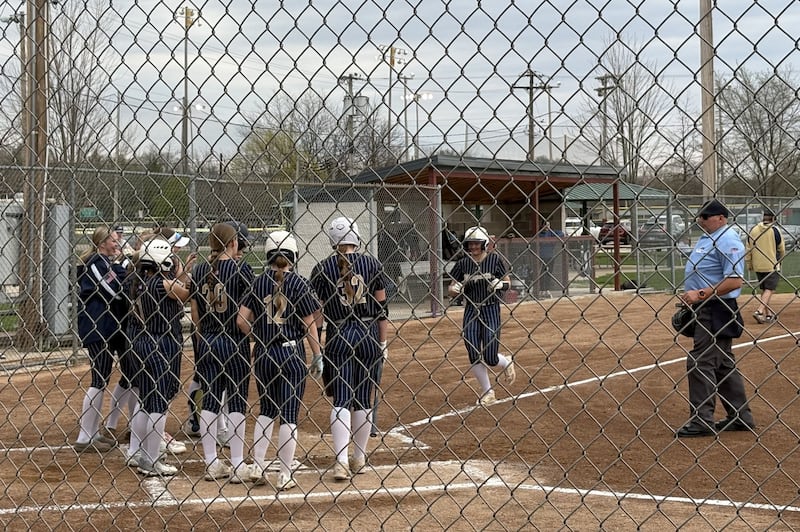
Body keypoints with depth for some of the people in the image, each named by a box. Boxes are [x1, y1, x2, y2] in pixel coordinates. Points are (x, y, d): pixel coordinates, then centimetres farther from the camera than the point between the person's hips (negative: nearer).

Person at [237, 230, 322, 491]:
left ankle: (257, 467, 16)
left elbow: (242, 320, -3)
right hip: (292, 354, -3)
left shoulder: (259, 282, 1)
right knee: (289, 414, 2)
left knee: (266, 409, 18)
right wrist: (318, 356, 2)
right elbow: (309, 324, -6)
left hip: (263, 355, 3)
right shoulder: (298, 283, -7)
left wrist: (261, 338, 13)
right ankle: (285, 476, 6)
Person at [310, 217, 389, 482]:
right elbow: (382, 308, 1)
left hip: (338, 338, -1)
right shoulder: (371, 264, 1)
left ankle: (341, 461, -10)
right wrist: (383, 344, 7)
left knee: (341, 400, 1)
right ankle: (359, 459, 19)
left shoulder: (322, 269, 0)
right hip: (369, 336, 1)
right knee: (364, 400, 10)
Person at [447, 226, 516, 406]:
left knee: (490, 358, -5)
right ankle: (487, 393, 14)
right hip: (471, 310, 3)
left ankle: (507, 363, 31)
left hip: (491, 310, -3)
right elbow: (451, 289, 6)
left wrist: (500, 284, -18)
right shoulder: (463, 263, 2)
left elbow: (508, 284, 3)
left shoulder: (495, 259, -4)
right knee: (474, 356, -2)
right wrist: (455, 288, -16)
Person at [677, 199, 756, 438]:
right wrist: (691, 298, 16)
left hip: (716, 311, -10)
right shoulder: (706, 238, 15)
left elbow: (735, 281, -23)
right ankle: (741, 417, 21)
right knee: (724, 364, 14)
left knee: (700, 362, -9)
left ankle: (701, 420, -4)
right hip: (705, 310, 10)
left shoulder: (727, 240, -15)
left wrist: (701, 294, -24)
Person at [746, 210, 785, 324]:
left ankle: (769, 314, 16)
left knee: (764, 289, 14)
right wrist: (780, 260, 20)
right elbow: (782, 249, 0)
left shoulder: (753, 230, 3)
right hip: (772, 265, -5)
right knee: (769, 289, -5)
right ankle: (759, 311, -22)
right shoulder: (774, 230, -9)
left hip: (758, 266, 5)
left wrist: (748, 264, 15)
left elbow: (748, 249, 6)